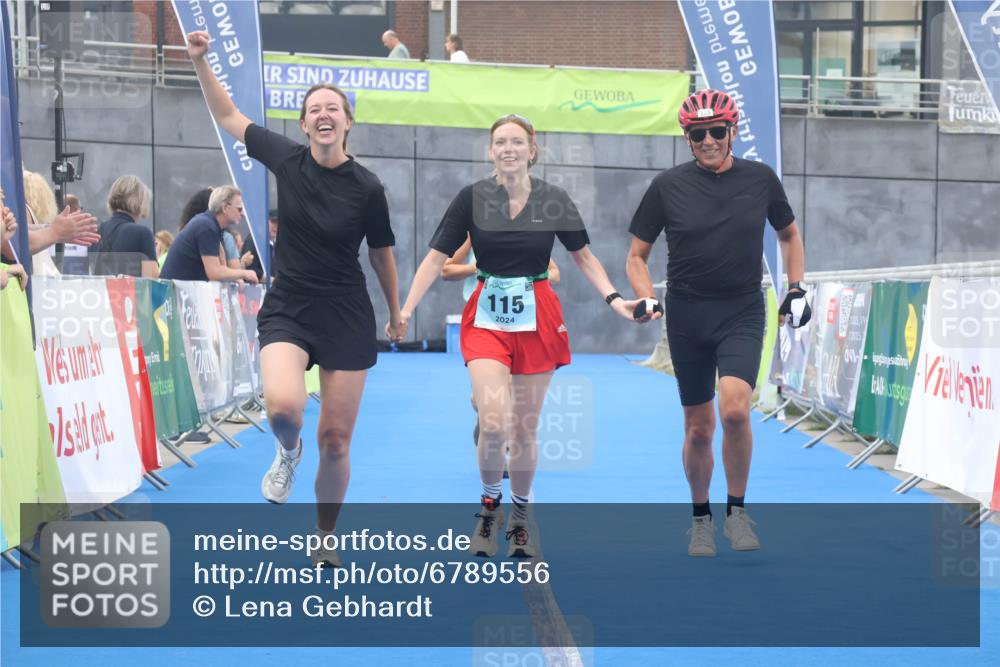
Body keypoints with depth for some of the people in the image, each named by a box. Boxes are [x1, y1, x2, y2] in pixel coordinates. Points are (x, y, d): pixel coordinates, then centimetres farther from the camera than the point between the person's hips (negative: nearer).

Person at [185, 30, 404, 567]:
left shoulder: (367, 188, -8)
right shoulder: (286, 159, -4)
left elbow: (382, 255, 7)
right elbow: (228, 116, 8)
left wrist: (396, 314, 18)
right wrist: (201, 62, -2)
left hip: (347, 319, 0)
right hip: (287, 311, 0)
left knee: (335, 438, 3)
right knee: (283, 406, -28)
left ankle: (325, 537, 24)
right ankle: (288, 452, 10)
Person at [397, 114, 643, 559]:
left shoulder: (554, 200, -2)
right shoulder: (472, 198, -5)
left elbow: (583, 256, 10)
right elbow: (436, 258, -3)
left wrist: (613, 299, -4)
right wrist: (405, 311, -13)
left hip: (538, 320, 1)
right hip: (487, 319, -1)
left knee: (524, 430, 7)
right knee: (493, 425, -17)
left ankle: (520, 518, 25)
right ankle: (489, 505, 8)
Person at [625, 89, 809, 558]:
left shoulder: (760, 179, 1)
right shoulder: (668, 185, -2)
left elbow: (789, 234, 19)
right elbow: (637, 255, 5)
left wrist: (796, 287, 9)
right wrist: (647, 300, -11)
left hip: (743, 313, -1)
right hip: (687, 316, 1)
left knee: (734, 409, -22)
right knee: (698, 426, 7)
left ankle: (737, 510, -3)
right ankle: (701, 518, 27)